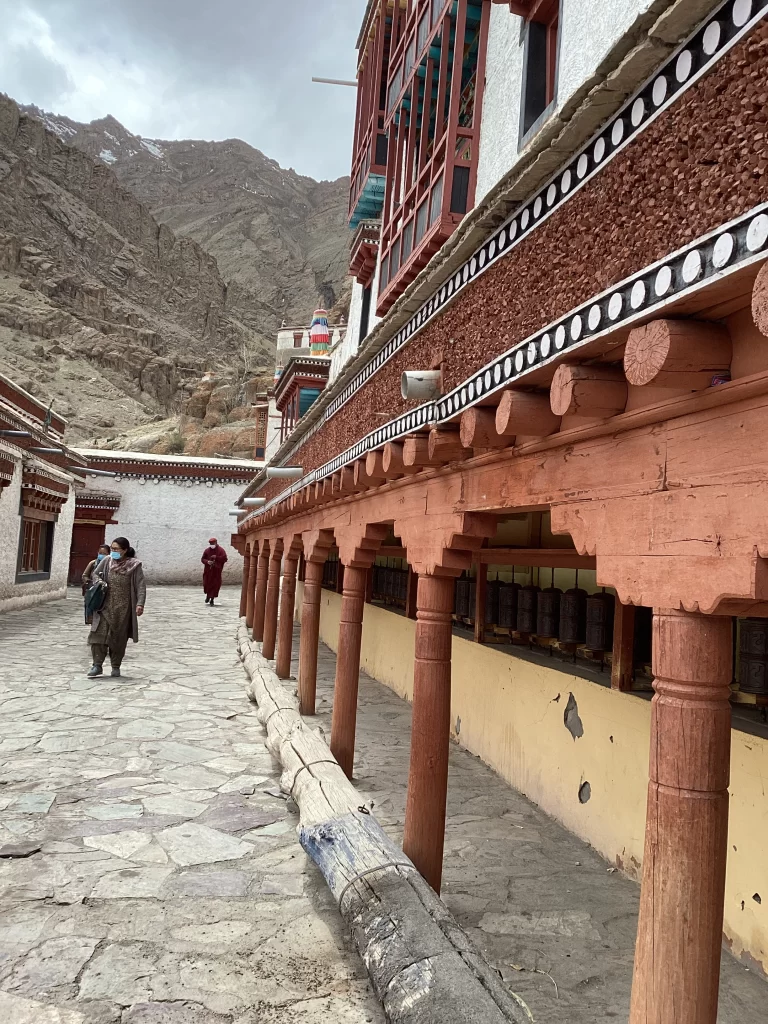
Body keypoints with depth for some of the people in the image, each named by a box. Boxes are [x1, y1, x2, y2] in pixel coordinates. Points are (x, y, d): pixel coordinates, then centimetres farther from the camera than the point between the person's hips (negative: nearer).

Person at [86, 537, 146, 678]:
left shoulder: (134, 566, -7)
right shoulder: (107, 562, 1)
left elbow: (141, 586, -10)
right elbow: (95, 574, 17)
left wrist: (140, 604, -21)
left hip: (123, 608, -2)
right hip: (105, 606, 2)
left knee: (119, 638, 7)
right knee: (99, 634, -7)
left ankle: (116, 666, 20)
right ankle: (97, 665, 1)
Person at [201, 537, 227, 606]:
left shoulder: (221, 550, -2)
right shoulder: (207, 550, 6)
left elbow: (225, 559, -10)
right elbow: (202, 559, 7)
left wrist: (216, 557, -20)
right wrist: (207, 562, -14)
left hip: (217, 571, -2)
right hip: (208, 570, 2)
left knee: (215, 585, -4)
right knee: (206, 584, 4)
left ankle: (212, 600, 7)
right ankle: (208, 595, 34)